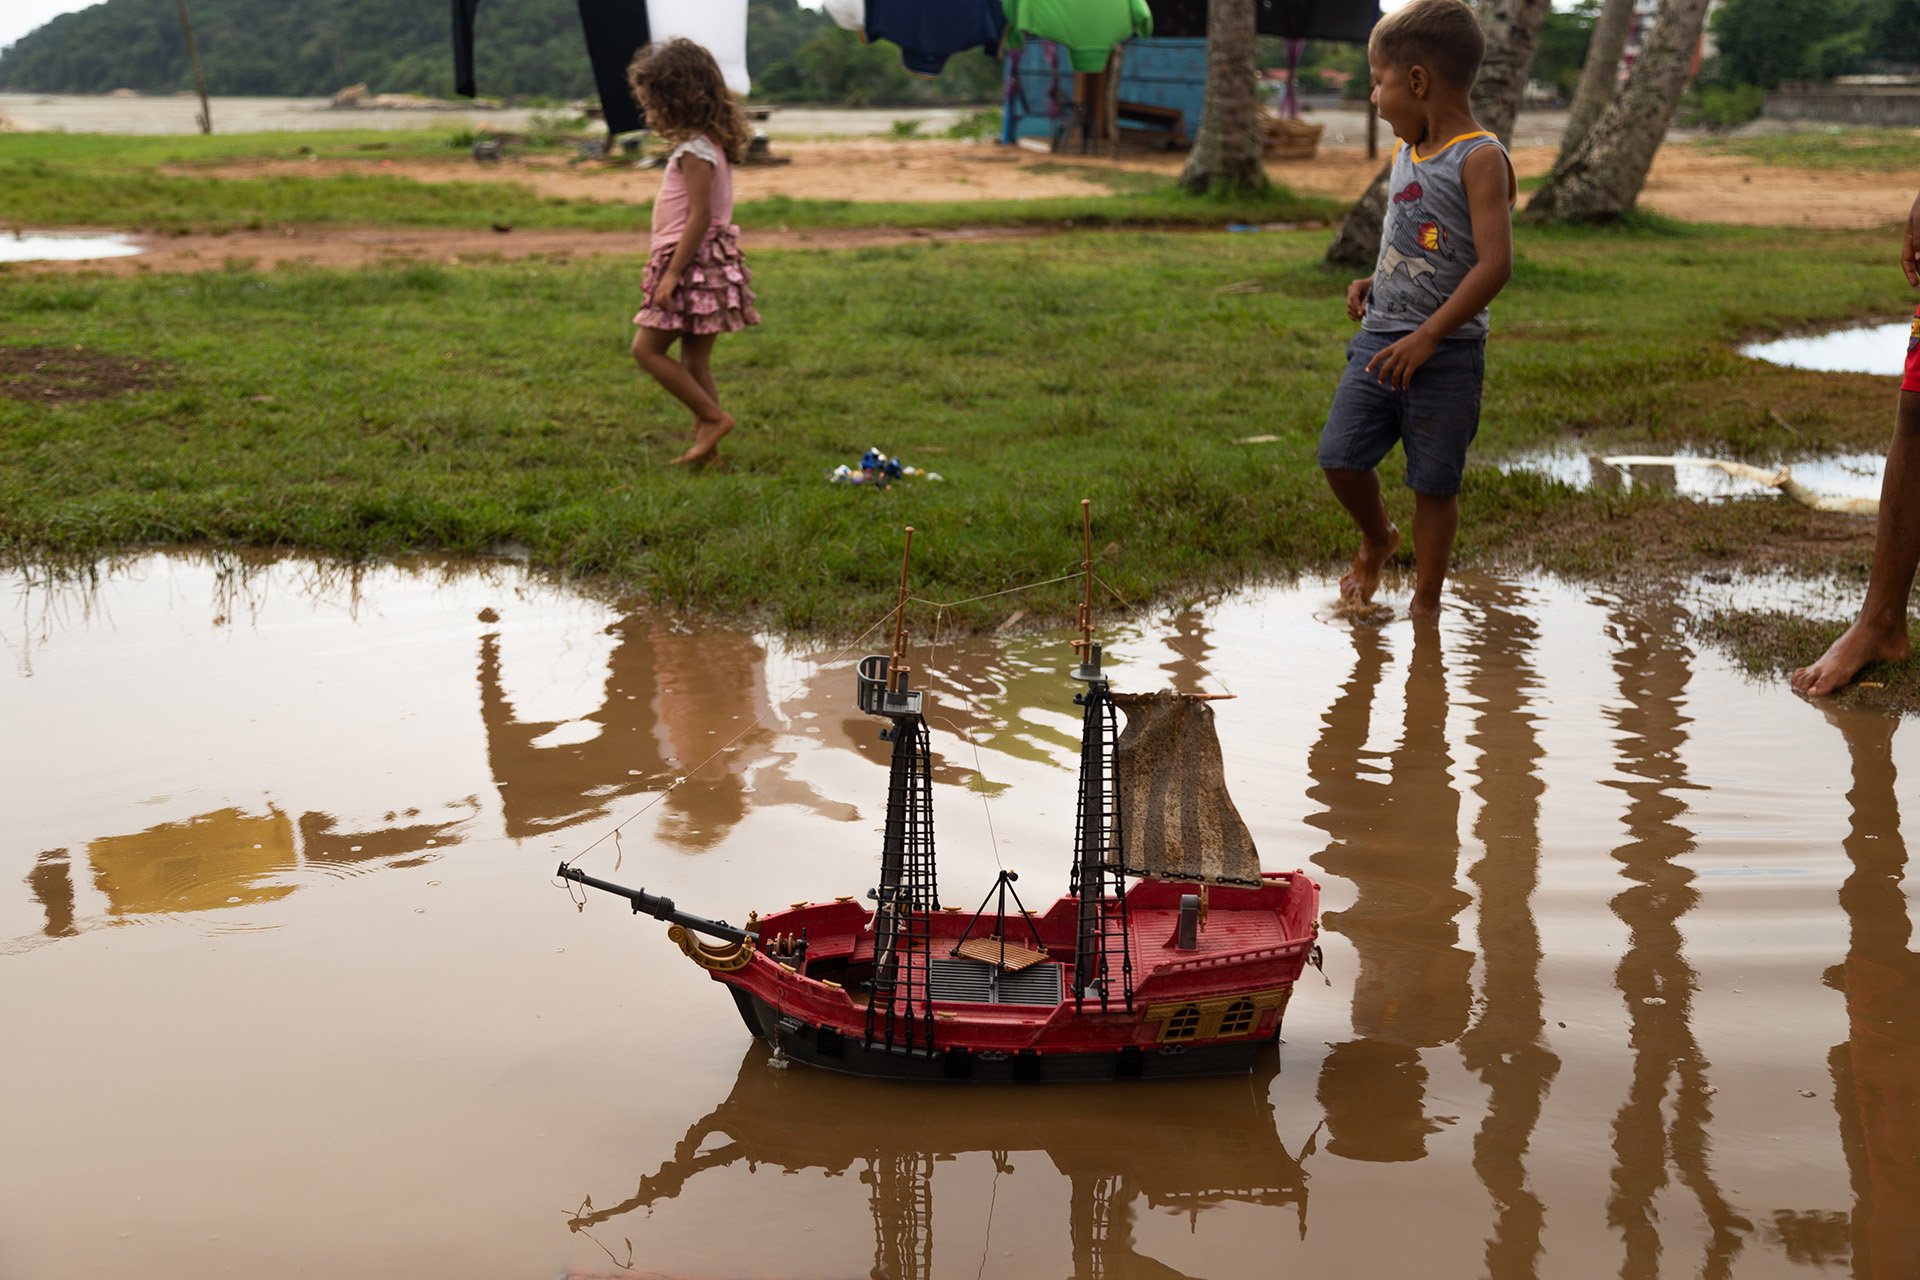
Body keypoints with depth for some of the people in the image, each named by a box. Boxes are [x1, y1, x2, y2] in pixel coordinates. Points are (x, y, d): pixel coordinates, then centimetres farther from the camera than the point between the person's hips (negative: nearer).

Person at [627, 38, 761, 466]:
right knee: (694, 362, 10)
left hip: (694, 266, -10)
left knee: (647, 349, -5)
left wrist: (673, 273, -21)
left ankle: (713, 417, -3)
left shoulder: (695, 150, -16)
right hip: (704, 267, 10)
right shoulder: (706, 143, 14)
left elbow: (700, 216, -22)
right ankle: (706, 445, 11)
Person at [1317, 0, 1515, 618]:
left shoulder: (1480, 159, -13)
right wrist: (1373, 284, 8)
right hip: (1379, 343, 7)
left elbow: (1494, 263, -20)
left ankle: (1425, 601, 18)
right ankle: (1377, 538, 31)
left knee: (1434, 483, 4)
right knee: (1341, 457, 2)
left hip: (1445, 353, -7)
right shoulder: (1407, 152, 13)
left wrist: (1427, 336, -23)